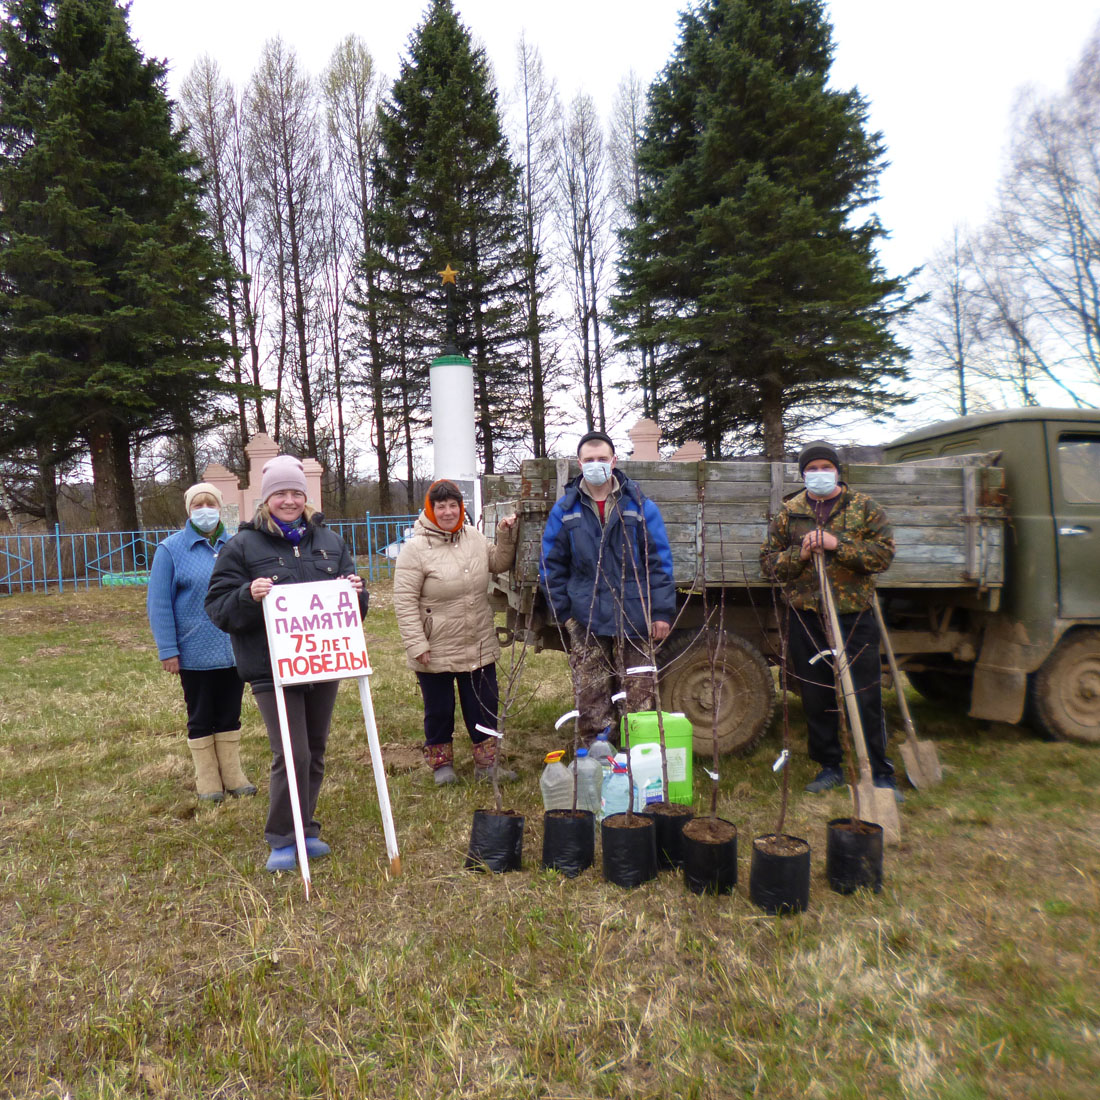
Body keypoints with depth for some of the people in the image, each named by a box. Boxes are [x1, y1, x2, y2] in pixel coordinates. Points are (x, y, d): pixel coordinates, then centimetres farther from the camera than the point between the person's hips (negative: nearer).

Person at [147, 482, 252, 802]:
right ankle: (207, 781, 24)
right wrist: (167, 650, -10)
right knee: (201, 719, 11)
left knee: (230, 715, 14)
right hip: (195, 653, -3)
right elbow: (159, 604, -6)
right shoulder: (171, 548, -5)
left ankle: (233, 775, 27)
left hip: (234, 652, 3)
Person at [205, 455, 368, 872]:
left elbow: (354, 601, 15)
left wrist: (356, 591, -8)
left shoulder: (329, 541, 10)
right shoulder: (242, 546, -2)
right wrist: (249, 596, -24)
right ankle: (283, 838, 12)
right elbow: (217, 607, -5)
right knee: (292, 754, -9)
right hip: (272, 669, -4)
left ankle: (305, 829, 32)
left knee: (315, 752, 14)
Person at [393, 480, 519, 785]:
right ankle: (441, 763, 34)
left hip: (479, 647, 5)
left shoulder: (475, 538, 1)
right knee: (439, 710, 13)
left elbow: (499, 564, 16)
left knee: (485, 707, 13)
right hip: (436, 651, -4)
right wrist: (416, 645, -19)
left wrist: (506, 537, -2)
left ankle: (486, 764, 30)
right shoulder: (415, 548, -15)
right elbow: (404, 601, -15)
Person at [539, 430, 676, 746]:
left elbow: (660, 561, 2)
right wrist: (562, 611, 2)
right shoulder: (565, 510, 5)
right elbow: (551, 565, 8)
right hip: (585, 622, 1)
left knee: (640, 695, 5)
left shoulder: (640, 506, 3)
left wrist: (662, 612, -3)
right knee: (590, 698, 7)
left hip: (634, 619, -1)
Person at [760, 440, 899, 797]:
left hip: (855, 614, -2)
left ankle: (880, 773, 17)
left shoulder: (864, 507, 4)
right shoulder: (788, 512, 8)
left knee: (866, 697, 2)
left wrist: (838, 545, -16)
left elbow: (884, 553, -5)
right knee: (816, 698, 10)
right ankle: (829, 766, 26)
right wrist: (800, 554, -12)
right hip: (806, 618, 2)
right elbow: (769, 563, 7)